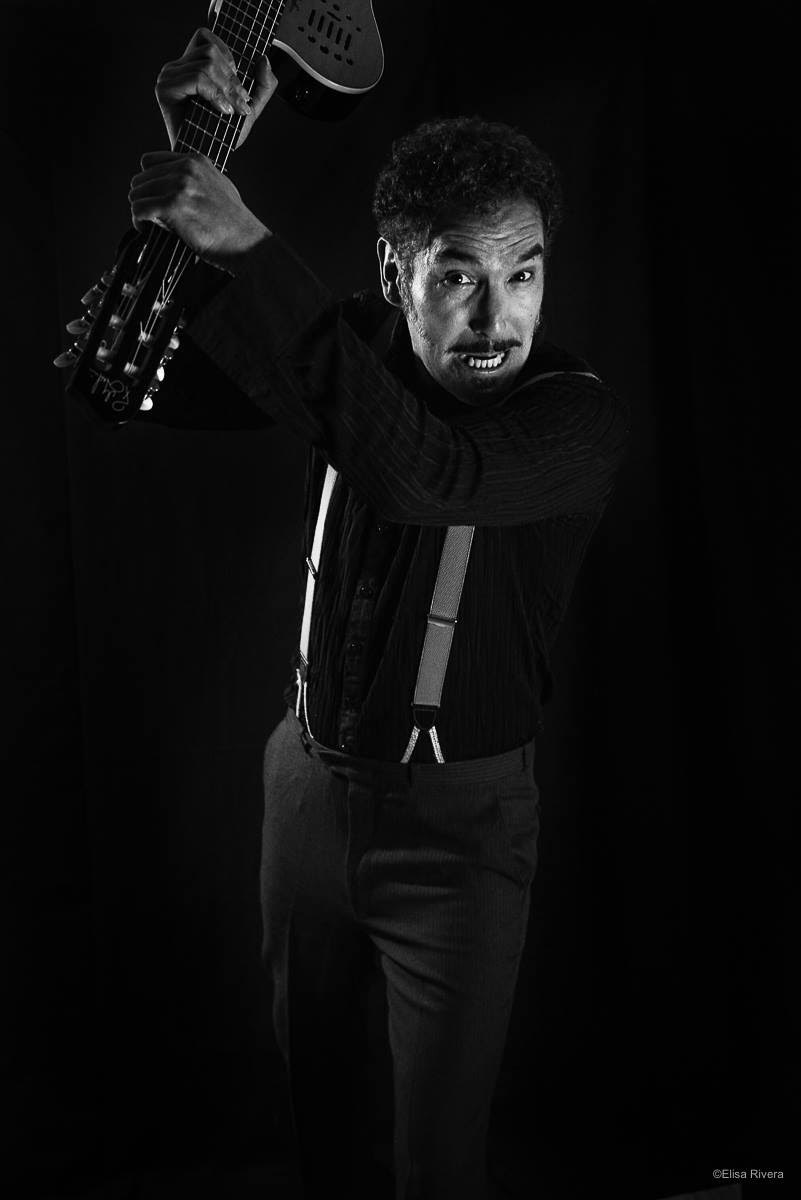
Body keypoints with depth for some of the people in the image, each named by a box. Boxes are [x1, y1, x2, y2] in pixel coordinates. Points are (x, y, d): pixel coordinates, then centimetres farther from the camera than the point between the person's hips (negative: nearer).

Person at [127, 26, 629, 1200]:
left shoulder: (580, 416, -21)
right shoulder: (360, 348, -7)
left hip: (459, 820, -4)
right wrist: (190, 156, -21)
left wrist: (249, 247, -41)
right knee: (313, 1077, 24)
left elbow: (421, 474, -41)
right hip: (310, 775, 5)